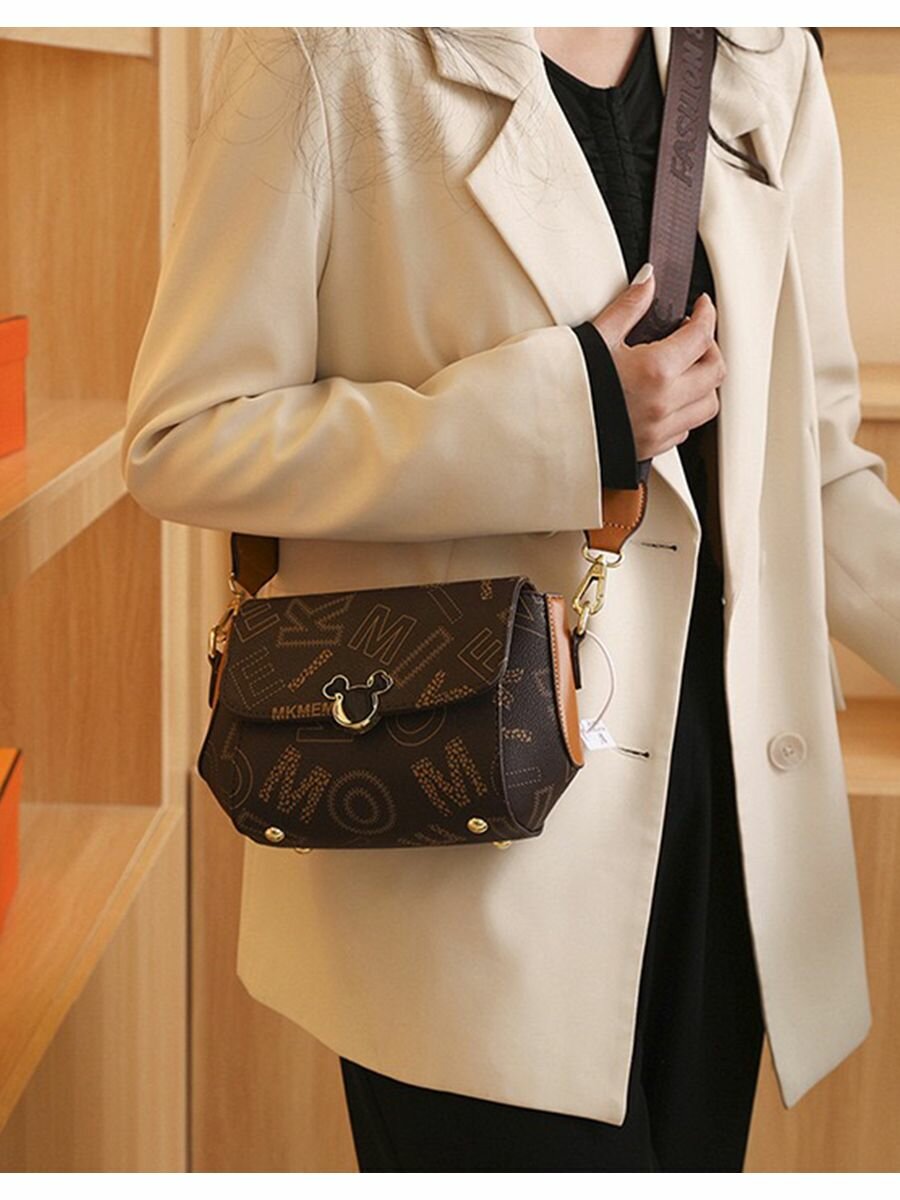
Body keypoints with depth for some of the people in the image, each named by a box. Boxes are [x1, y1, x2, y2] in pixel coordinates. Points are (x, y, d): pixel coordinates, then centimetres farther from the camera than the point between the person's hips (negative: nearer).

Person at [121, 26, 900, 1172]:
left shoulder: (771, 60, 9)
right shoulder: (334, 50, -8)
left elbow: (808, 454, 12)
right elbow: (182, 439, -11)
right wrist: (567, 416, -18)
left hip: (718, 770, 5)